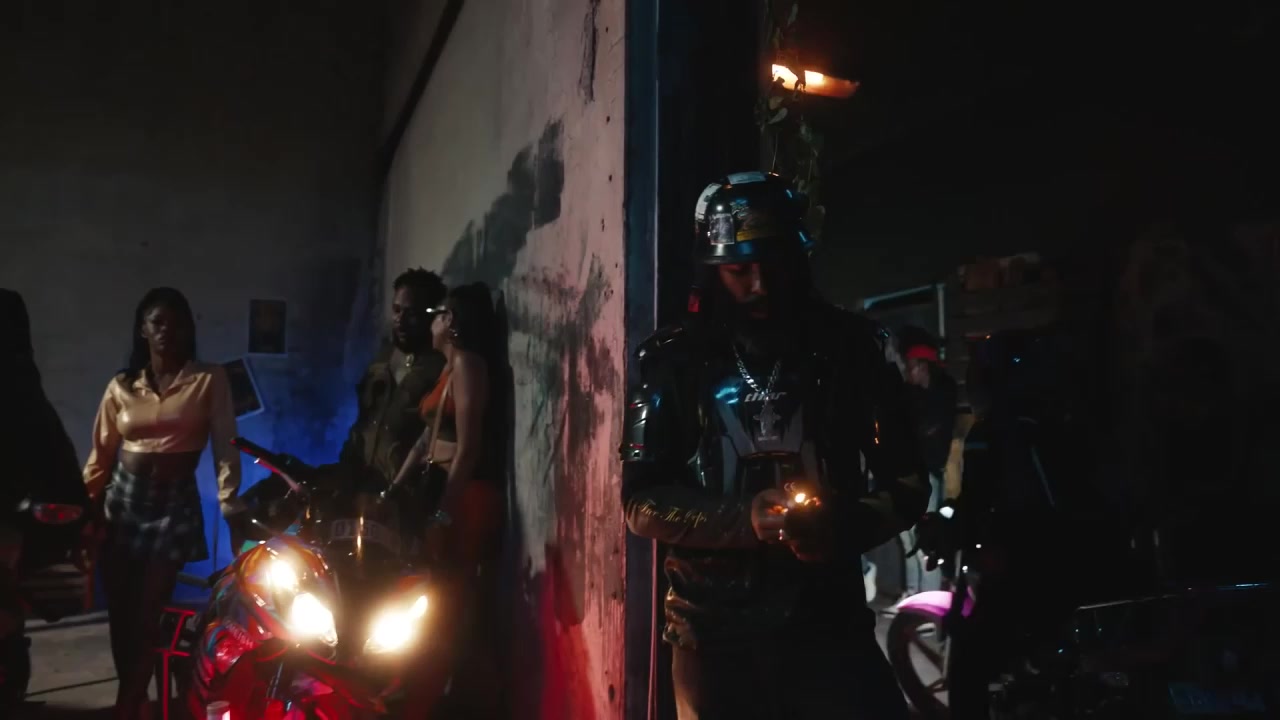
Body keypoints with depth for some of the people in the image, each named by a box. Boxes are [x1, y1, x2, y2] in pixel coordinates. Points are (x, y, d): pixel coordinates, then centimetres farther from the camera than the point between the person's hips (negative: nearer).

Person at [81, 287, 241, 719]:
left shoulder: (209, 380, -3)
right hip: (123, 498, 3)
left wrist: (227, 498, -17)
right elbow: (101, 454, 8)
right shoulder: (121, 386, 5)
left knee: (147, 614, 0)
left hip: (174, 502, -3)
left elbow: (225, 445, -8)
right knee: (120, 612, 8)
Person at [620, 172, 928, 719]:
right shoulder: (676, 361, -2)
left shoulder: (849, 348, 1)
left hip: (829, 623, 0)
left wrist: (848, 529, -18)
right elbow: (642, 500, -4)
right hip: (715, 633, 0)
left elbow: (907, 483, 3)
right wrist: (745, 521, -19)